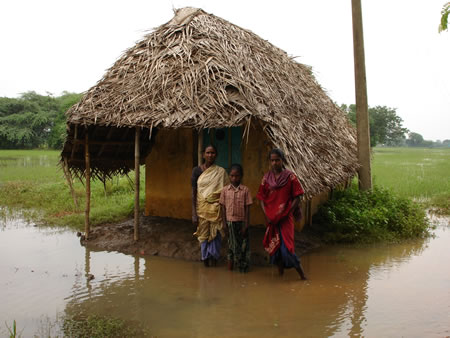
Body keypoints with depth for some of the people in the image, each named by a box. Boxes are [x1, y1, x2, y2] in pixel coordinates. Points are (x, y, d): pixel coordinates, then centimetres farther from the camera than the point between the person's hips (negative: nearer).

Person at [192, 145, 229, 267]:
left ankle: (213, 259, 12)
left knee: (215, 236, -2)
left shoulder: (221, 172, 2)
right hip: (202, 209, 0)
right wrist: (194, 214, -4)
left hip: (216, 209, 0)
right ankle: (206, 261, 19)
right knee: (204, 236, 6)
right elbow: (194, 192, 1)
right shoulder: (197, 170, 2)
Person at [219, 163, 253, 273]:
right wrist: (224, 223, -1)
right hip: (230, 221, 1)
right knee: (231, 243, 11)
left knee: (243, 244, 7)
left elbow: (247, 209, -4)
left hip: (241, 221, -1)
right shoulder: (225, 190, 0)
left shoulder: (245, 190, -5)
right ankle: (230, 264, 24)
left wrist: (246, 225, -6)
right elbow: (223, 207, 3)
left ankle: (243, 265, 21)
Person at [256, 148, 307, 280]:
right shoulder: (266, 178, 4)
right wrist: (266, 215, -6)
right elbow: (262, 199, 5)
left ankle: (301, 273, 5)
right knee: (273, 246, 10)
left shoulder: (290, 177, -5)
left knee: (286, 246, -11)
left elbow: (297, 198, -5)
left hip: (285, 218, -4)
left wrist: (286, 212, -12)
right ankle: (280, 272, 31)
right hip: (271, 219, 4)